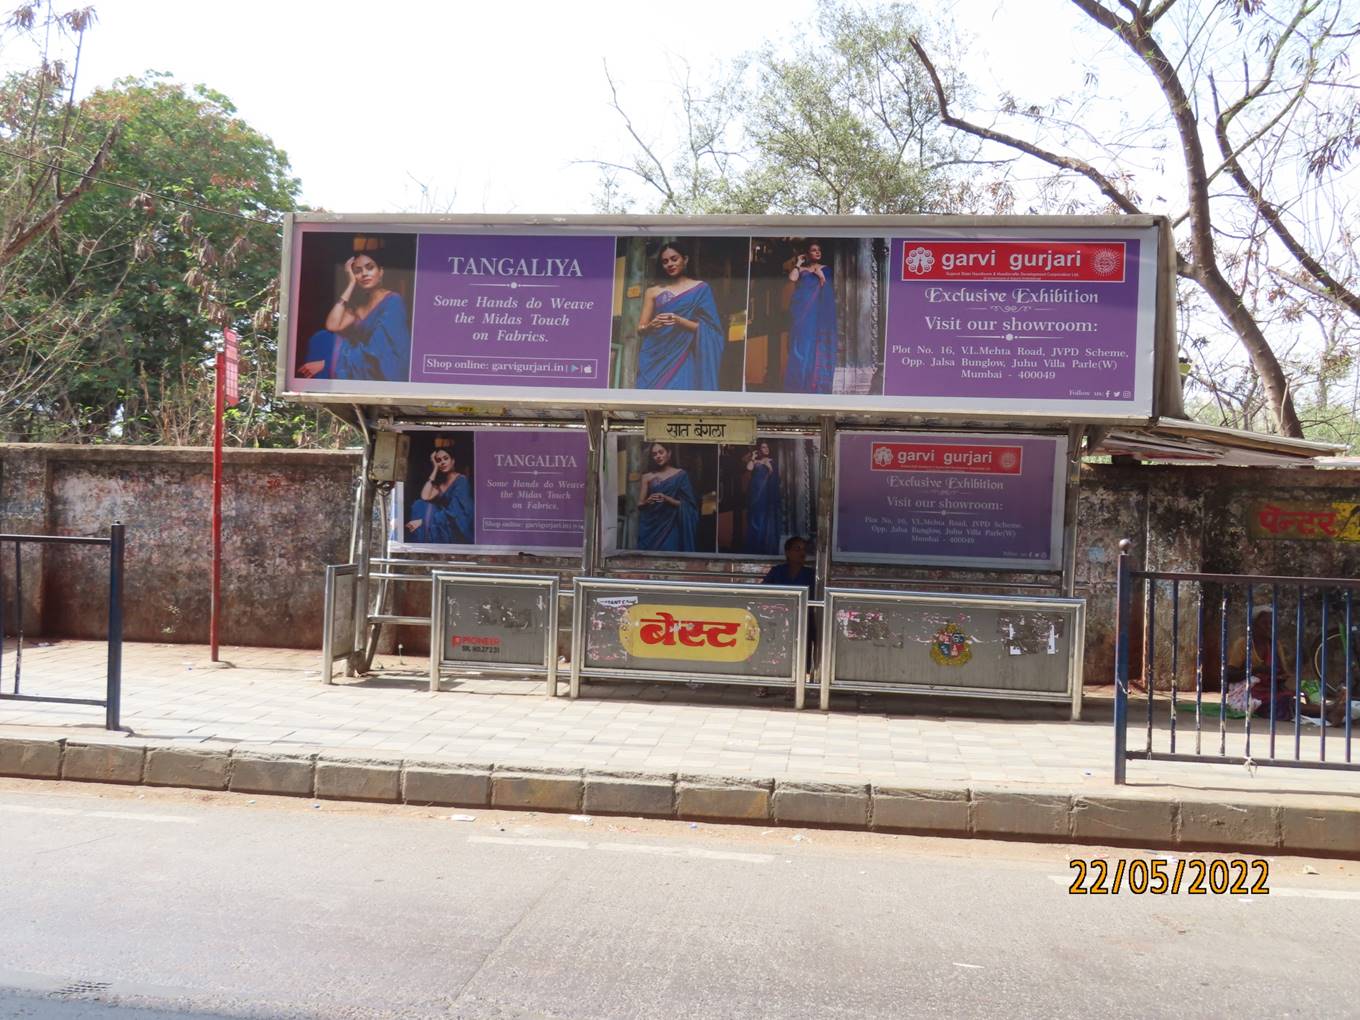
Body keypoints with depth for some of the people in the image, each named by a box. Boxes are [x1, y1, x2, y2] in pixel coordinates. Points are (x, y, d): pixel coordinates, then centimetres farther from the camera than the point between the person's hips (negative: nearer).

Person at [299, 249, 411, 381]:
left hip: (382, 374, -7)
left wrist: (326, 363, -17)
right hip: (363, 371, 7)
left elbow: (374, 352, -19)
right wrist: (351, 285, -1)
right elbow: (332, 326, -2)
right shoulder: (360, 303, 14)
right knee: (322, 338, -6)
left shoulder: (393, 302, -11)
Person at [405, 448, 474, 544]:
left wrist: (422, 521, -23)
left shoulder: (461, 480, -7)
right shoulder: (440, 482, 16)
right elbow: (425, 497, -3)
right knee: (420, 505, -13)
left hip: (459, 530, -7)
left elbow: (453, 512, -18)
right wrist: (435, 468, 2)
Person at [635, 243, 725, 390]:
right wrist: (652, 325, -11)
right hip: (655, 357, 3)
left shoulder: (700, 289, 6)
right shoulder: (653, 292, 14)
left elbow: (708, 329, -1)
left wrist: (680, 321, -16)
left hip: (682, 358, -3)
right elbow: (640, 328, 12)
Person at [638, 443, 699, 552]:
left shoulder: (680, 474, 2)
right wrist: (648, 501, -12)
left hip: (670, 527, -2)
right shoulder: (647, 477, 10)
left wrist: (667, 499, -15)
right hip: (651, 527, 2)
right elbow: (640, 504, 9)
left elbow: (687, 505, -2)